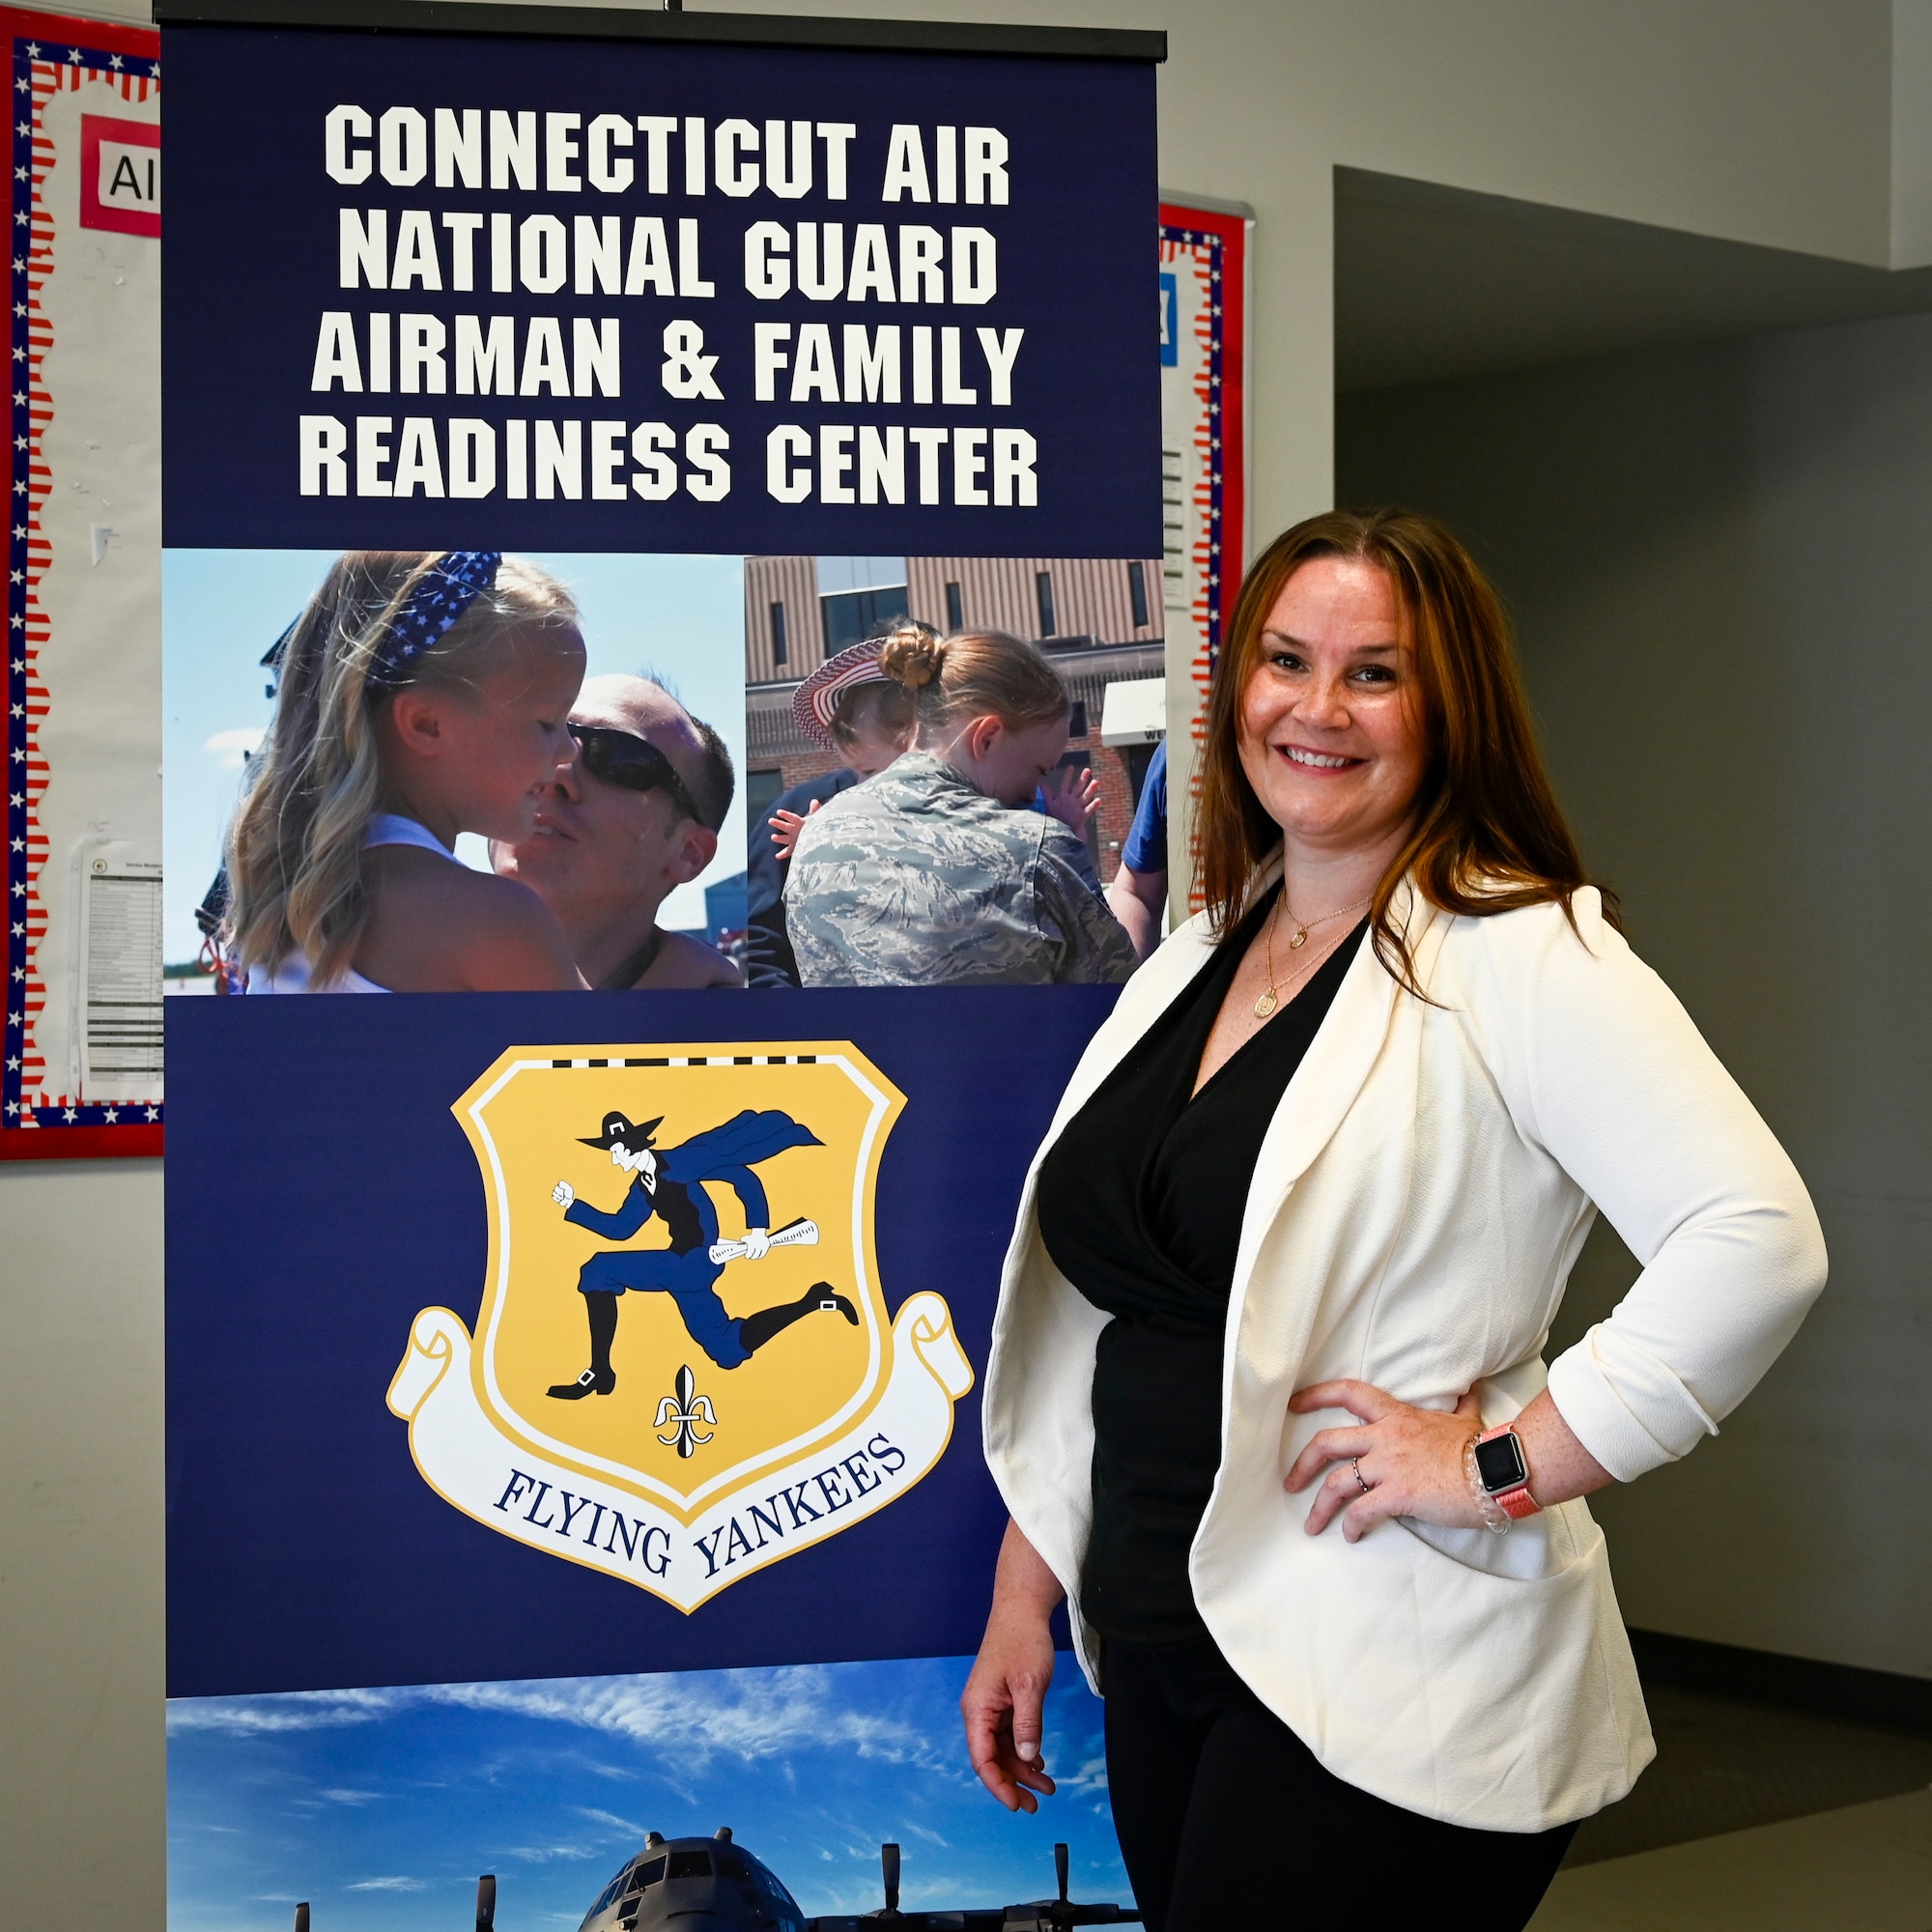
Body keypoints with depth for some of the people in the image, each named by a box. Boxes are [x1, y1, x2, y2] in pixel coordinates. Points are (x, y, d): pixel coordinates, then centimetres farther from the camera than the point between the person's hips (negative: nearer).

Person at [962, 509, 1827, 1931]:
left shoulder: (1522, 952, -11)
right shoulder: (1193, 964, 12)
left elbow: (1757, 1242, -24)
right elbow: (1091, 1335, 17)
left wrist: (1507, 1465, -19)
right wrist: (1023, 1601, 16)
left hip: (1388, 1699, -7)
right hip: (1160, 1652, 7)